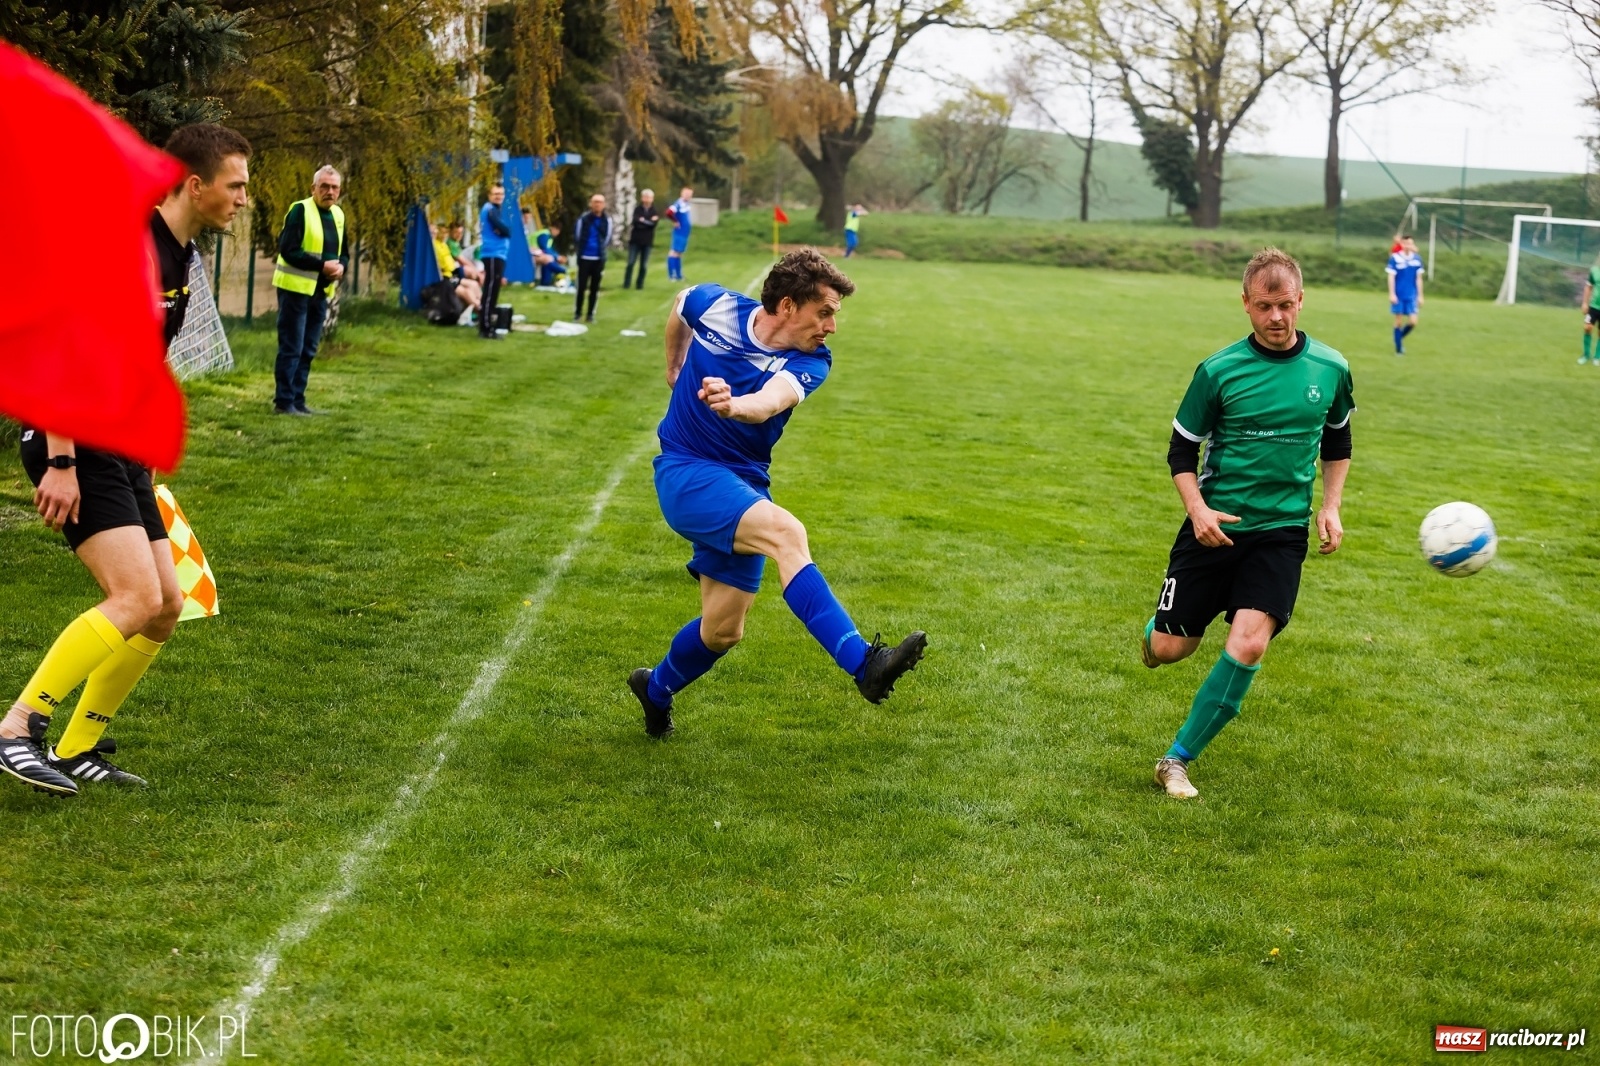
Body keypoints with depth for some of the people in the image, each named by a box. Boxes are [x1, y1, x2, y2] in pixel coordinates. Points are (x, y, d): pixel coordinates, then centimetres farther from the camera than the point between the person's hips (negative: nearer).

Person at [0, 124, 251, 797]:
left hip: (118, 451, 10)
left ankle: (75, 750, 15)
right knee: (136, 597, -20)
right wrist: (60, 463, -24)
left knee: (165, 606, 7)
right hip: (73, 444, -10)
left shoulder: (178, 254, 13)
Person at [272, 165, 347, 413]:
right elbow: (288, 250, -18)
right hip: (296, 288, -7)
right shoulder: (300, 210, -11)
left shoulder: (338, 215, 11)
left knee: (308, 350, 10)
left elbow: (343, 253, 19)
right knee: (291, 348, -6)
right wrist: (322, 265, -21)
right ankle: (283, 402, -2)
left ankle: (297, 400, 16)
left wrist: (341, 266, -5)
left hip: (321, 291, 8)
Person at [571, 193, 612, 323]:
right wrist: (581, 249, 5)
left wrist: (601, 248, 3)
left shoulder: (607, 220, -3)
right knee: (581, 286, 1)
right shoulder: (584, 218, -10)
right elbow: (576, 236, -2)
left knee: (595, 288, 7)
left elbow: (608, 238, 6)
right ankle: (577, 313, 10)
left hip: (599, 259, 2)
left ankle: (590, 314, 15)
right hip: (584, 257, -2)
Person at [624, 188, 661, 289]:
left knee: (644, 265, 4)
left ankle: (640, 284, 11)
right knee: (631, 263, -3)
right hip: (635, 240, -1)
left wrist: (643, 221, -12)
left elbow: (653, 224, -12)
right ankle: (626, 283, 3)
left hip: (647, 241, 1)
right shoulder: (637, 209, 1)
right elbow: (636, 221, -14)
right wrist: (648, 222, -16)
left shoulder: (655, 212, 4)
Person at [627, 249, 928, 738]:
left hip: (742, 489, 4)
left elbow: (771, 401, -36)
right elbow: (680, 305, 17)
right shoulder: (715, 307, -10)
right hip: (685, 473, -4)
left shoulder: (810, 362, -11)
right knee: (786, 532, -31)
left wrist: (734, 405, -57)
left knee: (723, 630, 5)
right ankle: (864, 663, -46)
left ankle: (656, 691, 38)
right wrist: (675, 367, 28)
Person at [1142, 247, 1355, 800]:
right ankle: (1155, 629, 45)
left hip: (1282, 531, 1)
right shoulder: (1219, 370, -8)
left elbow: (1338, 441, 17)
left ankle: (1178, 760, -4)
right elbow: (1182, 448, 1)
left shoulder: (1330, 369, 0)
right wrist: (1197, 509, -15)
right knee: (1171, 650, 3)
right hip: (1215, 526, -1)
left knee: (1249, 644, -19)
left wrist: (1330, 506, 5)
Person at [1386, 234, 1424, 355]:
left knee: (1413, 322, -4)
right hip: (1398, 295, -3)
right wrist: (1392, 294, -12)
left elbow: (1418, 278, 9)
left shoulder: (1417, 259, 3)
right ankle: (1398, 348, 13)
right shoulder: (1395, 258, -7)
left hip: (1411, 296, 3)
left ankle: (1400, 337, 23)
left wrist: (1420, 296, 8)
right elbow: (1391, 277, -6)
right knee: (1399, 321, 2)